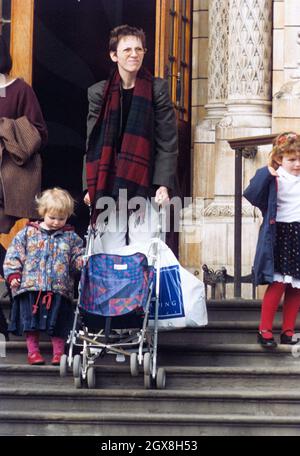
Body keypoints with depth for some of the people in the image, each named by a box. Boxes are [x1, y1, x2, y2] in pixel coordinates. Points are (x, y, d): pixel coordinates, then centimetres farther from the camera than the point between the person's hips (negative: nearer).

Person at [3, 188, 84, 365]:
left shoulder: (71, 237, 7)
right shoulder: (28, 233, 4)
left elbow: (77, 258, 8)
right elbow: (14, 254, 5)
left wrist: (83, 261, -14)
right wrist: (13, 274, -5)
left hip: (59, 288, 0)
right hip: (31, 286, 0)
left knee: (58, 323, 4)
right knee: (31, 320, 4)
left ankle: (59, 353, 15)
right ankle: (33, 352, 16)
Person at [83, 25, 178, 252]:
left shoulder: (157, 89, 1)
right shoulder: (99, 92, 6)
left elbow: (167, 142, -1)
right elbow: (93, 144, 9)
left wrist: (164, 184, -10)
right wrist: (91, 187, 3)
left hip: (144, 189, -2)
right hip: (108, 189, 2)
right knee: (110, 256, 2)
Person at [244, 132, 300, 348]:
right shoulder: (273, 179, -5)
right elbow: (252, 195, -18)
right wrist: (267, 173, -23)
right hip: (280, 235, -4)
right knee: (278, 284, -9)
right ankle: (265, 330, 3)